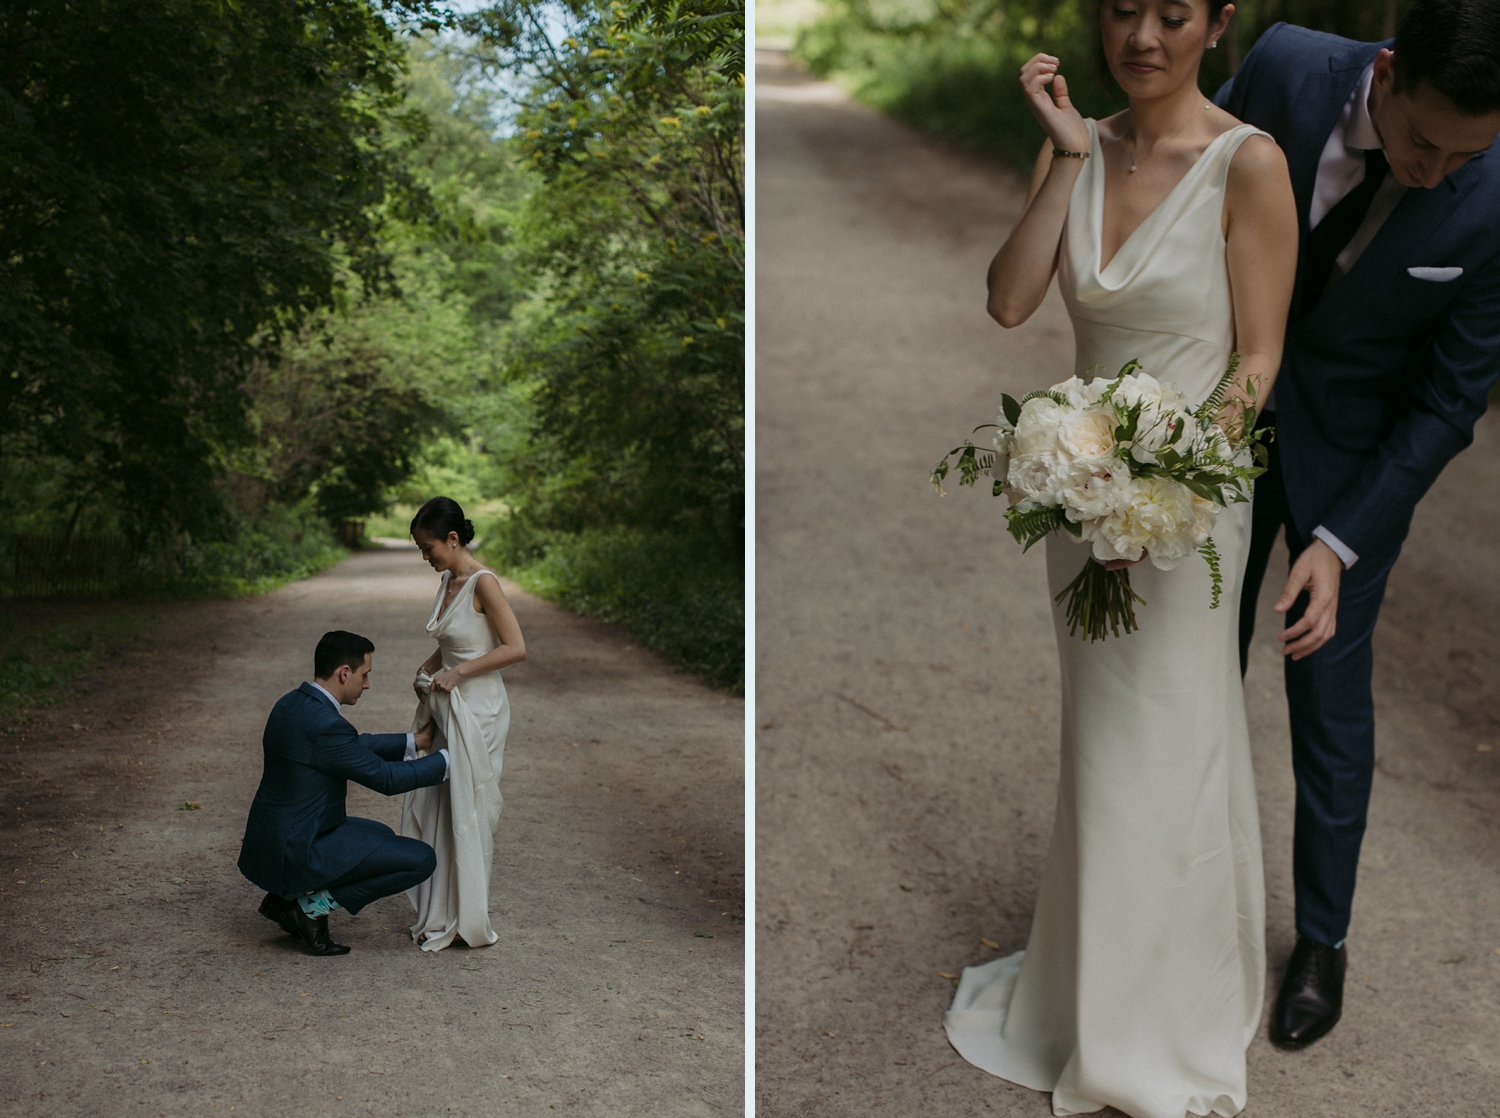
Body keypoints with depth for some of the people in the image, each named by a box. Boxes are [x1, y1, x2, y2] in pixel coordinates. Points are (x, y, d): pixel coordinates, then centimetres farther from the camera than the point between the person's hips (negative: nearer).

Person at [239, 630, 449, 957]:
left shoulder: (290, 704, 5)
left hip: (272, 839, 10)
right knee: (421, 860, -8)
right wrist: (447, 759, -3)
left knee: (381, 835, 28)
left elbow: (356, 745, 19)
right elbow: (387, 778, -15)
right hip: (298, 852, -10)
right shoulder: (325, 725, -24)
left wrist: (414, 741, 20)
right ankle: (314, 905, -4)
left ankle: (288, 895, 16)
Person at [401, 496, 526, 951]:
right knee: (430, 807, 11)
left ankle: (466, 921, 11)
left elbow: (516, 648, -20)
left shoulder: (483, 582, -16)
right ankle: (437, 913, 22)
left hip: (476, 711, -9)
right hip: (445, 708, 9)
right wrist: (427, 670, 6)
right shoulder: (448, 580, 10)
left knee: (466, 811, -1)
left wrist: (459, 672, -19)